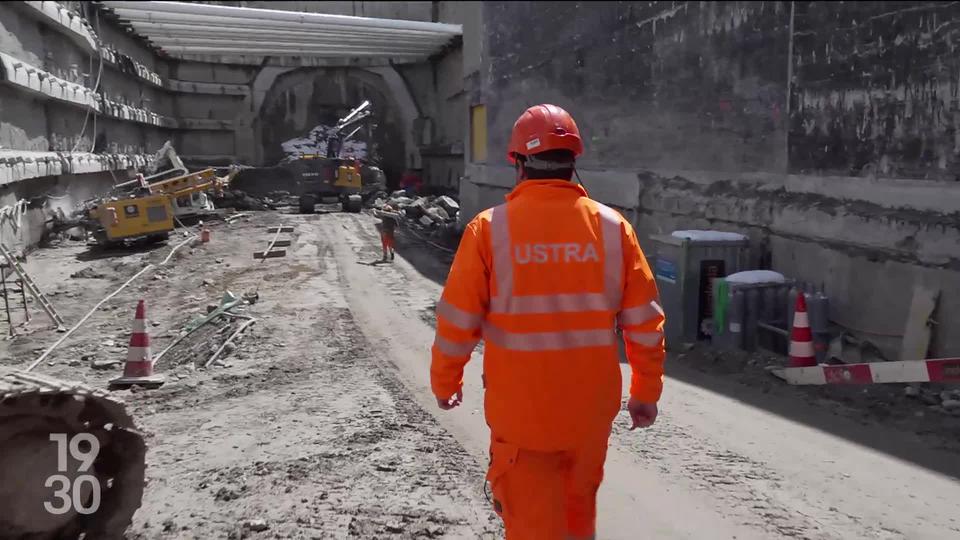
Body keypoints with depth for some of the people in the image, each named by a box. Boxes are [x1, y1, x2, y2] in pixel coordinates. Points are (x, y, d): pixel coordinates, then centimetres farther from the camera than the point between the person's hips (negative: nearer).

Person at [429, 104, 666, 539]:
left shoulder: (490, 228, -11)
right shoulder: (612, 226, -5)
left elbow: (457, 320, -7)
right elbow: (644, 321, -1)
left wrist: (445, 382, 9)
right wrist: (646, 391, 11)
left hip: (520, 408, -3)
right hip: (590, 406, 3)